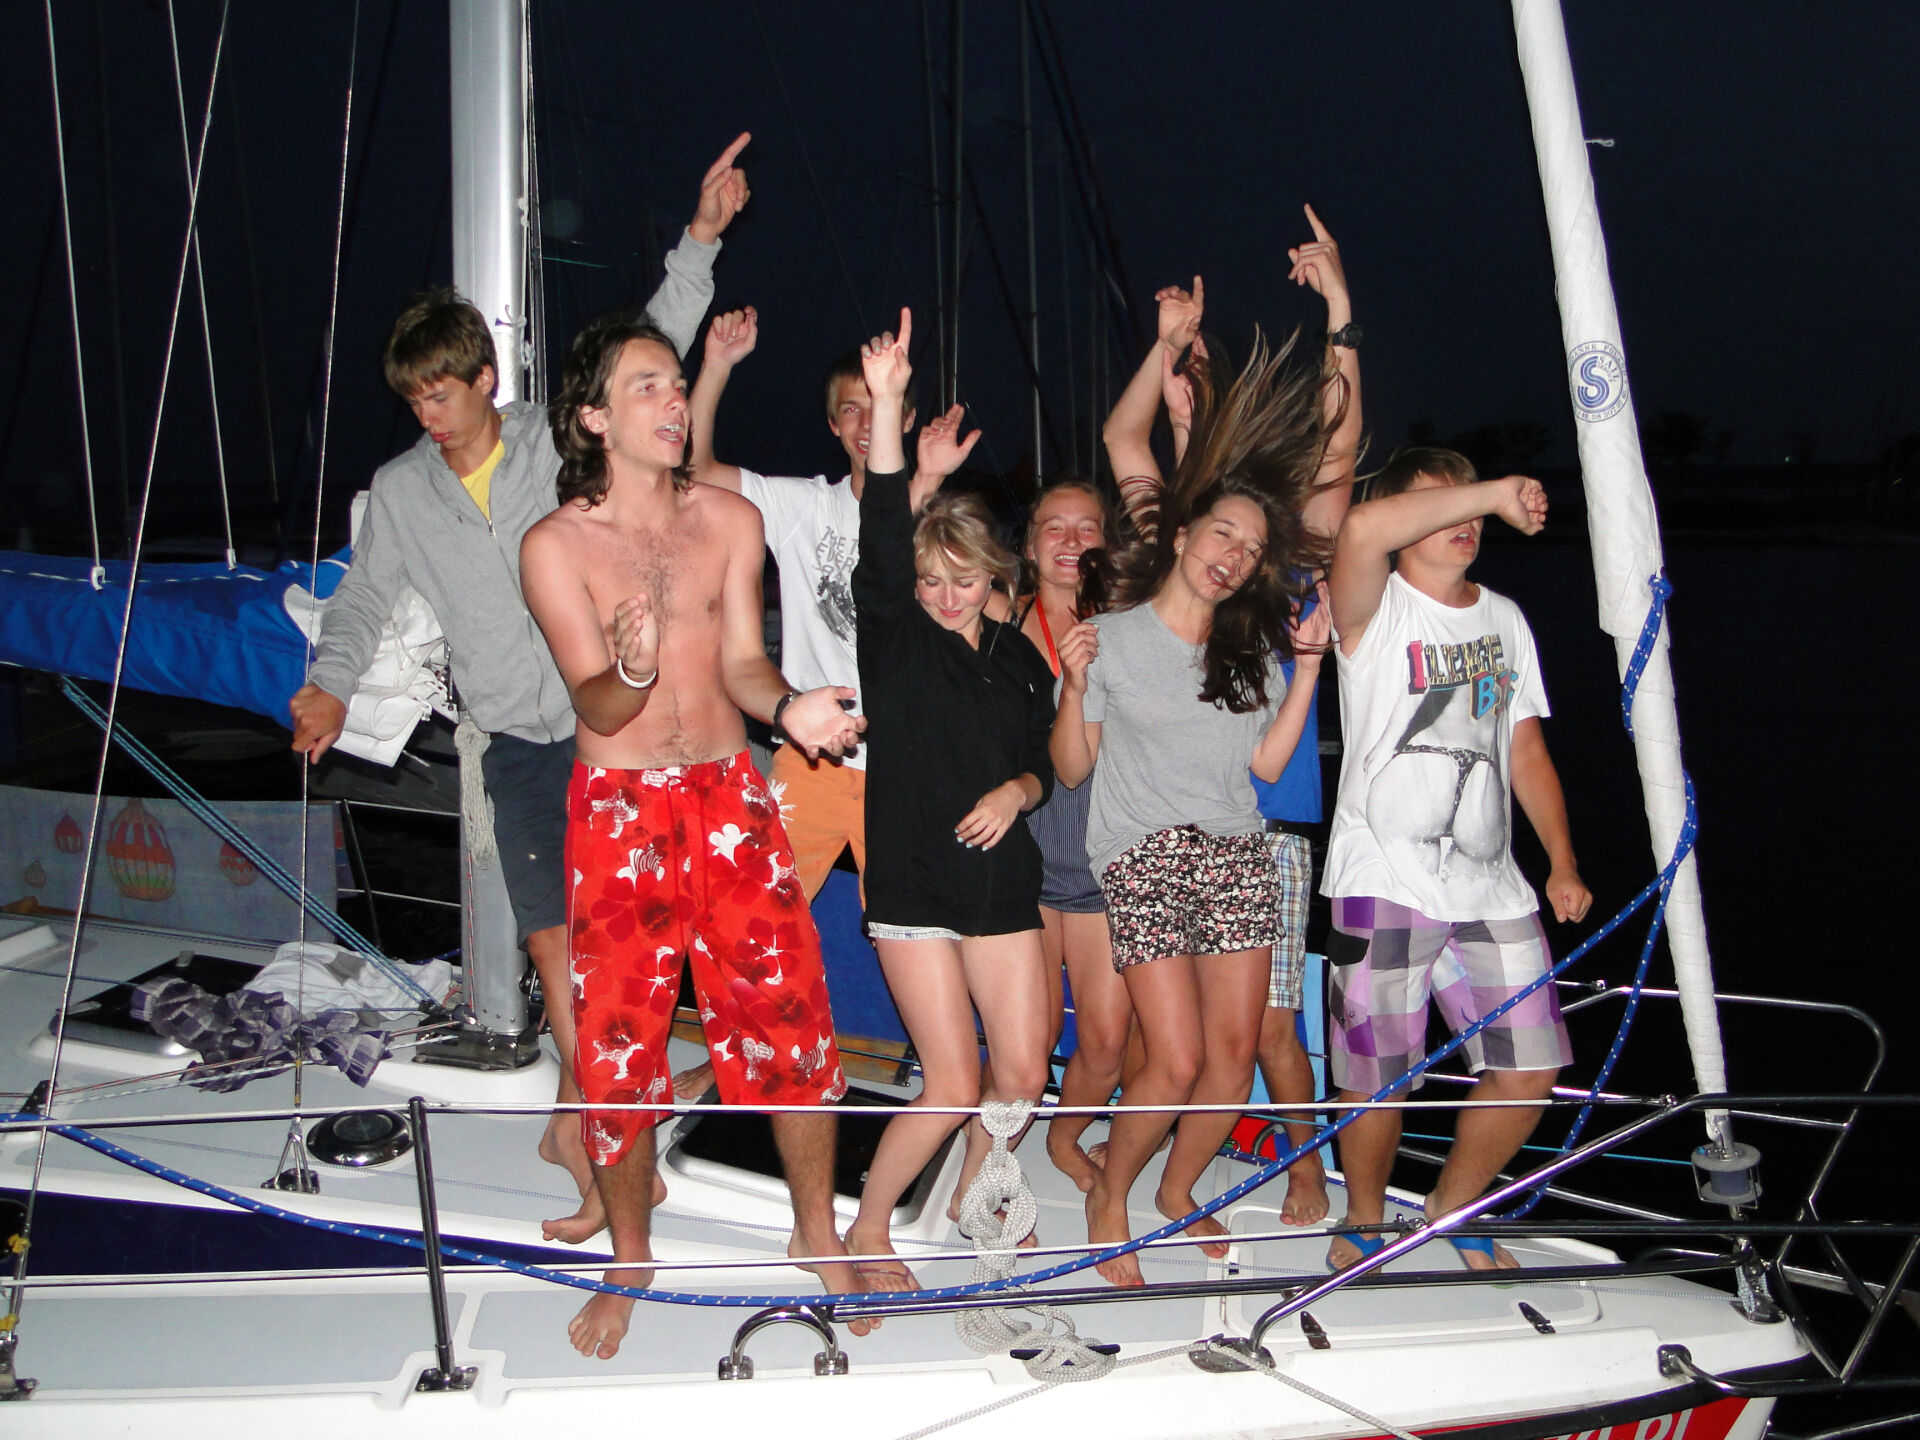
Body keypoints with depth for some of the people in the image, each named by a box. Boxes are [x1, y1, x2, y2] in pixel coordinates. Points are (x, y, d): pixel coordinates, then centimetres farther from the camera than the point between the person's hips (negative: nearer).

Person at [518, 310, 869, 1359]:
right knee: (618, 1038, 1)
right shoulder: (556, 546, -5)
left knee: (792, 1015, 0)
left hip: (731, 797, 2)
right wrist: (631, 671, -34)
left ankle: (816, 1232, 22)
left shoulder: (731, 520, 5)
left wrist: (789, 709, -21)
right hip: (618, 809, -2)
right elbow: (593, 703, -11)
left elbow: (741, 661, 1)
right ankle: (629, 1263, 23)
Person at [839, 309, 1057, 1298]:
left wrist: (1018, 789, -6)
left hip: (1003, 878, 5)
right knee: (954, 1085, -7)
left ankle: (970, 1197, 34)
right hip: (913, 879, -5)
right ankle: (867, 1230, 14)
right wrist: (887, 403, -28)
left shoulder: (1019, 658, 9)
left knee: (1023, 1072, 7)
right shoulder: (895, 638, -4)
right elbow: (882, 532, -19)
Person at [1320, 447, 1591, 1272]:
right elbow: (1362, 531, -28)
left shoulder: (1502, 617, 16)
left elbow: (1525, 746, 19)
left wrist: (1562, 862, 13)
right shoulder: (1376, 609, -4)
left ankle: (1452, 1209, 30)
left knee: (1530, 1070, 6)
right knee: (1376, 1079, 0)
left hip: (1490, 886, 6)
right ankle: (1365, 1221, 27)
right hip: (1385, 882, -6)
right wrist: (1495, 490, -24)